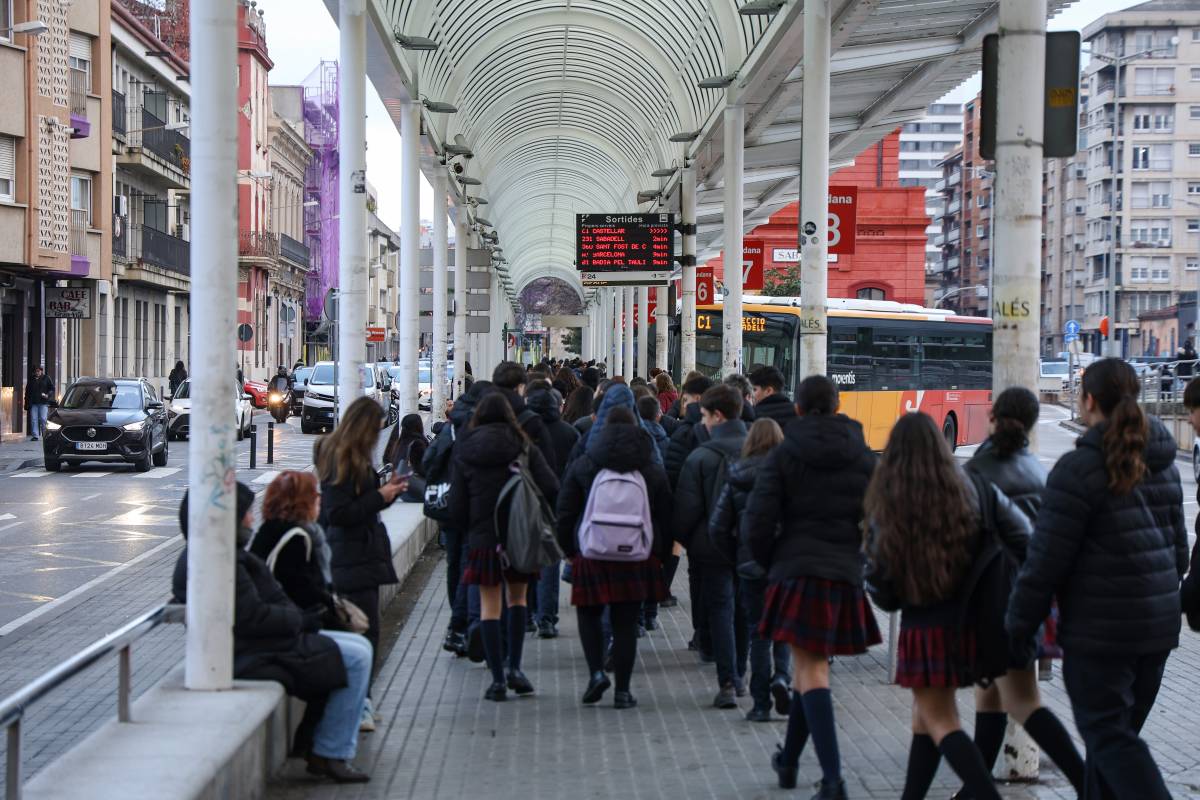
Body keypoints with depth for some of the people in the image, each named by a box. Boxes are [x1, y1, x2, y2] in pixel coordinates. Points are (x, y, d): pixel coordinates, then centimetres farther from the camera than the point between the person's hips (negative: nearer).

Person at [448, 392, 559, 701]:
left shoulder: (465, 451, 1)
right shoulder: (523, 447, -1)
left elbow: (457, 504, 0)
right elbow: (551, 489, -9)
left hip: (483, 537, 0)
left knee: (489, 606, 5)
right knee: (517, 598, 16)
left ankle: (498, 679, 2)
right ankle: (514, 667, 8)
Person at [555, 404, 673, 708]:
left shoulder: (582, 466, 1)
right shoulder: (652, 470, 6)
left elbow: (565, 513, 2)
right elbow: (666, 519, 8)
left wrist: (569, 550, 13)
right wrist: (660, 555, 17)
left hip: (592, 556, -1)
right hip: (637, 558, 1)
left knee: (589, 613, 16)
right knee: (626, 623, 6)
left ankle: (596, 671, -2)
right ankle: (622, 690, 7)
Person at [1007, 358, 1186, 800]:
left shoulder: (1080, 467, -14)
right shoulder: (1162, 465, 9)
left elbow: (1047, 558, -14)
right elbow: (1178, 548, 17)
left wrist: (1019, 624, -5)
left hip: (1100, 628, -7)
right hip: (1158, 625, 7)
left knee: (1108, 735, -1)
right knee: (1118, 730, 16)